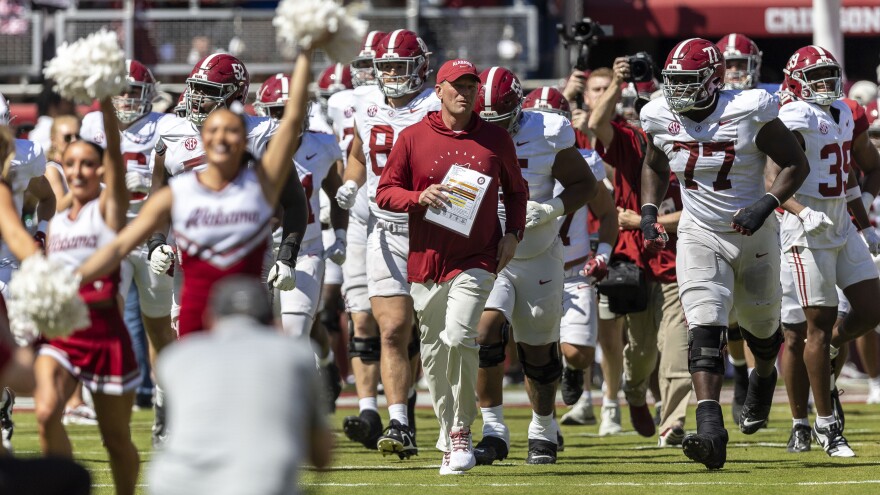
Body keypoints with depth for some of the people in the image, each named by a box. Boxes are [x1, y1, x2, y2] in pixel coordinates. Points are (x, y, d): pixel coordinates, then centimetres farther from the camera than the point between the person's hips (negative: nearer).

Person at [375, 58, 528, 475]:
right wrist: (420, 197, -14)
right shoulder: (414, 138, 2)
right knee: (433, 353, 6)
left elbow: (515, 191, 19)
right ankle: (449, 440, 21)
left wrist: (513, 232, 4)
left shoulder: (496, 140, 6)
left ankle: (462, 429, -6)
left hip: (476, 260, -2)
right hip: (426, 261, 2)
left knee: (458, 337, -21)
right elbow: (385, 192, 5)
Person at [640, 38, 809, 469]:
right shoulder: (662, 119, -6)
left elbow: (795, 163, -12)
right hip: (699, 236, 1)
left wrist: (767, 205, -26)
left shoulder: (748, 113, -19)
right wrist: (648, 213, 2)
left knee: (761, 326, 19)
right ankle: (710, 431, -31)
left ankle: (764, 377, 56)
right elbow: (654, 168, 16)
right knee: (704, 329, -19)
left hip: (754, 236, -1)